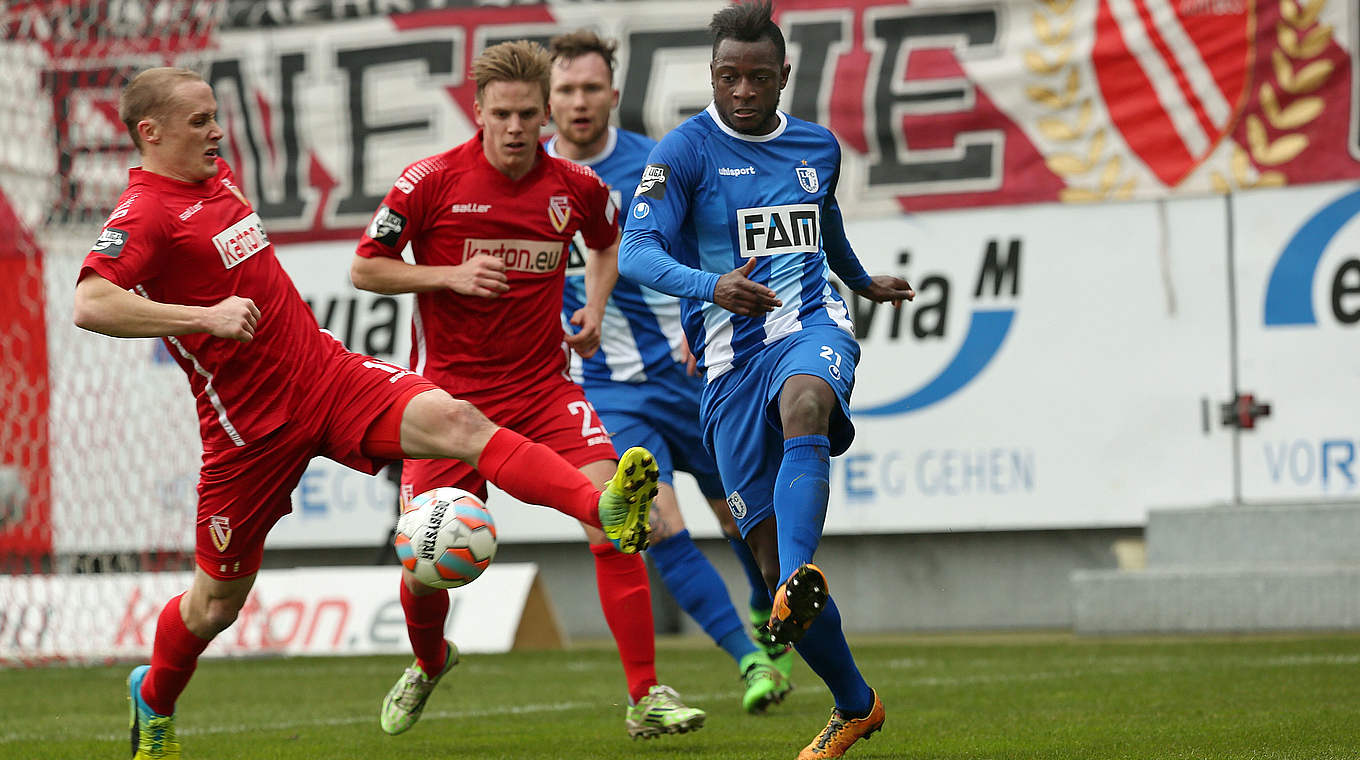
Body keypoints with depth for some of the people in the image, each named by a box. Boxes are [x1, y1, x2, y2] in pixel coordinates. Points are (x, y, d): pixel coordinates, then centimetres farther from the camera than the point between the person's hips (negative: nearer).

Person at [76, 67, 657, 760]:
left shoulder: (216, 178, 13)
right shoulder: (143, 214, -15)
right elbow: (90, 305, -32)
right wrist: (204, 317, -34)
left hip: (329, 372, 6)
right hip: (252, 426, -6)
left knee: (453, 421, -20)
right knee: (218, 599, 9)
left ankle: (604, 511, -38)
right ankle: (154, 700, 40)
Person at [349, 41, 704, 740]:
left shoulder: (576, 187, 0)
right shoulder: (432, 181, -9)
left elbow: (607, 240, 24)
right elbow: (364, 268, -3)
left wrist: (594, 308, 8)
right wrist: (449, 274, -17)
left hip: (543, 387, 2)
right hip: (450, 393, -2)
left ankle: (646, 699, -14)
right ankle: (429, 664, 34)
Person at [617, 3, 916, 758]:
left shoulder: (818, 147, 12)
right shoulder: (685, 151, -3)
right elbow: (636, 251, -16)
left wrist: (862, 281, 52)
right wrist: (711, 286, -34)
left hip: (812, 327, 1)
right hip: (729, 355, -1)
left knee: (803, 407, -38)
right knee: (771, 551, -3)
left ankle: (800, 583, -58)